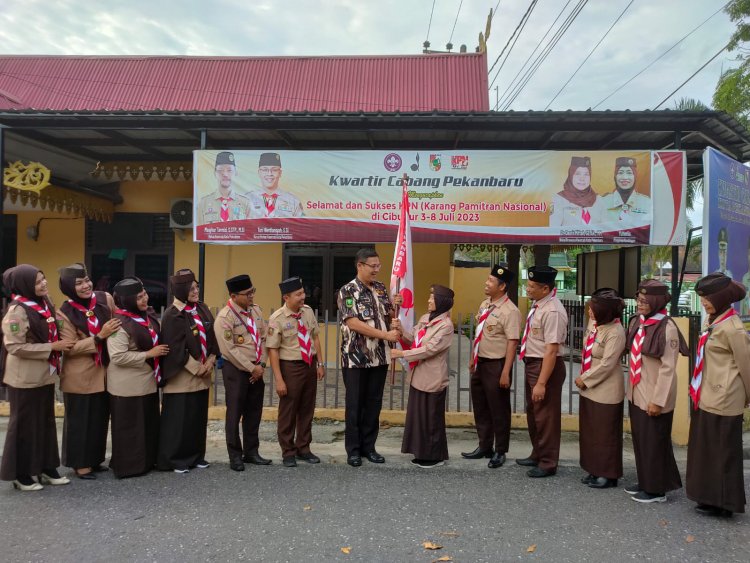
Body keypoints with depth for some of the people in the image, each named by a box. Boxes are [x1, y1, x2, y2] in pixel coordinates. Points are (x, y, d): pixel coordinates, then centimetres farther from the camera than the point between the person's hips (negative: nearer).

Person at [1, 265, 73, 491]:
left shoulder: (44, 303, 5)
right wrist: (52, 347, -20)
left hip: (45, 374, 8)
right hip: (26, 378, -8)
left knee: (46, 422, 15)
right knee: (25, 425, 5)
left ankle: (46, 468, 27)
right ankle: (21, 474, 20)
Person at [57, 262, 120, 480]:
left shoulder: (106, 299, -3)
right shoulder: (65, 313, -13)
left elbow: (119, 324, 13)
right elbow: (70, 348, -17)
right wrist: (100, 336, -24)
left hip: (103, 372, 5)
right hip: (80, 376, -4)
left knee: (100, 418, 14)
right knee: (81, 420, 6)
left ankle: (95, 459, 30)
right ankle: (81, 463, 20)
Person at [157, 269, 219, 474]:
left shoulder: (202, 309, 7)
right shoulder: (172, 315, -13)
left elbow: (212, 337, 9)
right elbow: (176, 348, -16)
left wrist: (210, 362, -2)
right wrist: (196, 368, -13)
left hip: (203, 374, 7)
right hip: (182, 376, -7)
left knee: (199, 416, 12)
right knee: (179, 418, 1)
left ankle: (196, 455, 24)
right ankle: (174, 459, 13)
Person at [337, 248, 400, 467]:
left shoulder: (381, 288, 8)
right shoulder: (348, 291, -11)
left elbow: (390, 317, 14)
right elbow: (353, 323, -19)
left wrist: (396, 305, -9)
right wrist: (386, 335, -21)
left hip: (379, 356, 6)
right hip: (356, 358, -5)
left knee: (374, 404, 12)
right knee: (355, 405, 5)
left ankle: (368, 446, 24)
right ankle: (353, 449, 17)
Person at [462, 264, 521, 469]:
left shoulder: (510, 311, -19)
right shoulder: (484, 305, 7)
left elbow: (512, 343, -21)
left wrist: (505, 372, -23)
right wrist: (472, 359, 18)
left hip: (496, 365, -8)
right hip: (480, 363, 8)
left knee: (498, 410, 7)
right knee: (480, 407, 18)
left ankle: (500, 452, 25)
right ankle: (484, 446, 36)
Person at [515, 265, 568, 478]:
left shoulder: (552, 311, -25)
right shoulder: (538, 304, 4)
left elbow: (551, 350, -27)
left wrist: (541, 383, -26)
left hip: (547, 365, -10)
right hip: (532, 363, 10)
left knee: (545, 416, 6)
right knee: (532, 412, 22)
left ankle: (548, 463, 23)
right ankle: (537, 455, 41)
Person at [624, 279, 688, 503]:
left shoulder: (667, 328, -19)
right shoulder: (637, 322, 4)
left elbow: (668, 367, -19)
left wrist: (658, 400, -18)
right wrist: (632, 388, 14)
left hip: (654, 395, -7)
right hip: (636, 393, 8)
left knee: (654, 442, 5)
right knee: (639, 439, 17)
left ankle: (657, 489, 21)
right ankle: (645, 482, 33)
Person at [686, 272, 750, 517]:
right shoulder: (712, 321, 8)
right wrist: (698, 390, 15)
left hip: (722, 399, -9)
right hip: (706, 396, 9)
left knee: (722, 450, 4)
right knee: (706, 448, 17)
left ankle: (723, 503, 19)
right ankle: (710, 497, 30)